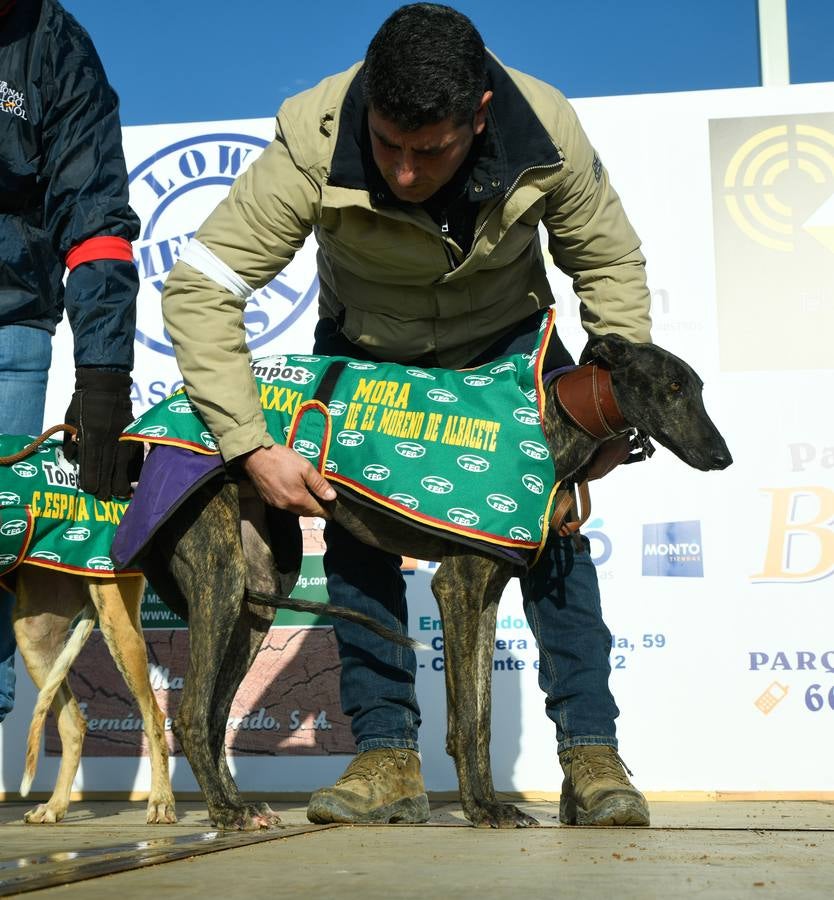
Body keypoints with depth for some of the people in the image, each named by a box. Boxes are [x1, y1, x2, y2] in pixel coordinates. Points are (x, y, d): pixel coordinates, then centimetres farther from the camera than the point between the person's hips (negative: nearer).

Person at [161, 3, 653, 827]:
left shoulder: (548, 133, -30)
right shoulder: (314, 147, -35)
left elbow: (610, 262, -11)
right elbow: (198, 287, -32)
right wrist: (252, 447, -38)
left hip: (506, 338, 1)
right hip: (365, 346, 0)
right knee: (356, 528, -11)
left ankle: (591, 755, -6)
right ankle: (386, 757, -3)